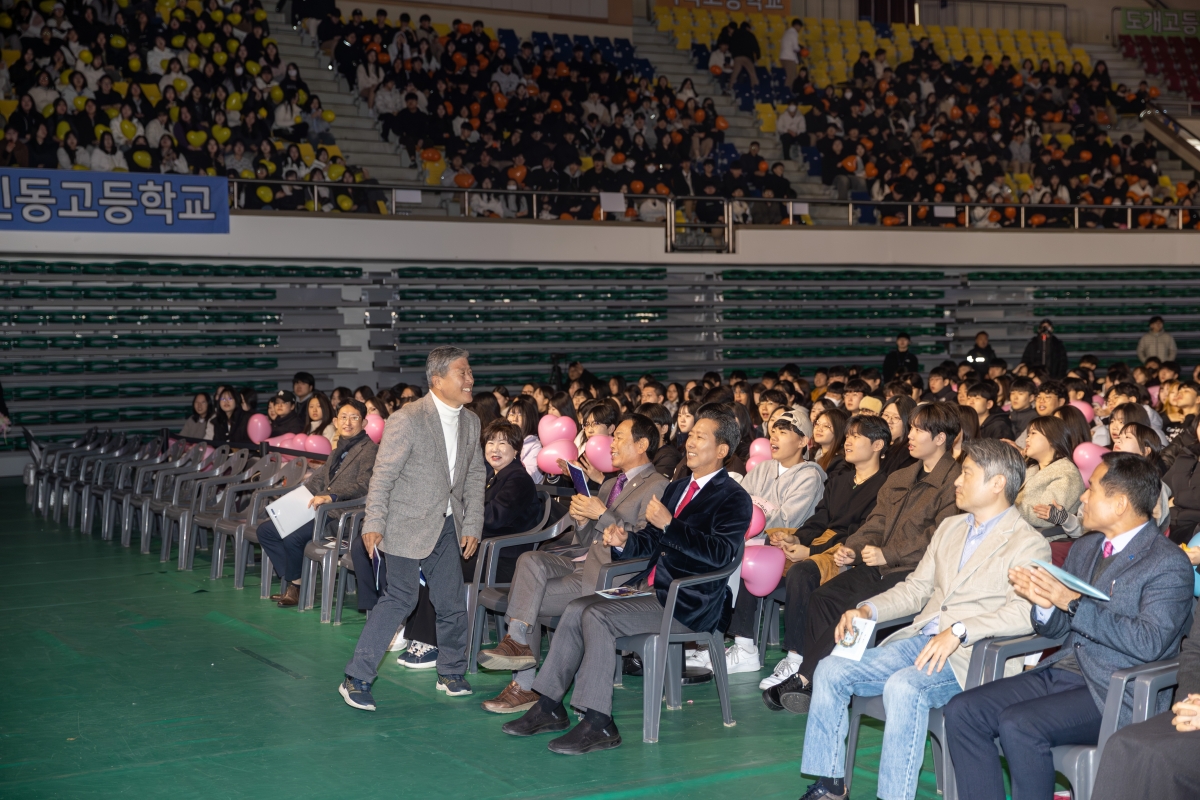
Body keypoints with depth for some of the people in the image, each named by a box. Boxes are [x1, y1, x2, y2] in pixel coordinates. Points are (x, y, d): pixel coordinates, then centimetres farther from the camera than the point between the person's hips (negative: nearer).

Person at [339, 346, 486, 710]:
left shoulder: (471, 423, 5)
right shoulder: (408, 420, -16)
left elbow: (475, 477, 11)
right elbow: (383, 475, -14)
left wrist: (472, 525, 5)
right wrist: (374, 523, -16)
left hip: (446, 525, 6)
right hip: (407, 525, -6)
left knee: (452, 601, 8)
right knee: (401, 599, -8)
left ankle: (451, 673, 28)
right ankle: (356, 679, 0)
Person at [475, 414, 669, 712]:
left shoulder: (657, 487, -4)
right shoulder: (610, 485, 25)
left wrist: (602, 515, -15)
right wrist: (582, 519, 2)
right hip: (579, 560, 8)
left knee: (528, 601, -17)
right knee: (530, 560, -21)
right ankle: (516, 642, -22)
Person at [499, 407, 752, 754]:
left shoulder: (734, 499, -6)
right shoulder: (677, 488, 21)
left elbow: (720, 553, -21)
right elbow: (649, 543, 23)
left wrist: (668, 525, -24)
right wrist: (624, 542, 0)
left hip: (687, 604, -8)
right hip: (652, 590, 8)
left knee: (598, 616, -23)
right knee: (576, 609, -7)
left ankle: (598, 724, -21)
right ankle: (549, 707, -3)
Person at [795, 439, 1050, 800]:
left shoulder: (1028, 544, -4)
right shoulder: (950, 527, 22)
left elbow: (1025, 612, -19)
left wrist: (959, 631, -29)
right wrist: (867, 610, 6)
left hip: (970, 655, -7)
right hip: (918, 640, 8)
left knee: (904, 686, -35)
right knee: (831, 670, -9)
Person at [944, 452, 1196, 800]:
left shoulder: (1169, 564, -7)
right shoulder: (1085, 548, 17)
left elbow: (1149, 642, -20)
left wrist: (1075, 603, -21)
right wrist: (1044, 603, -5)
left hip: (1116, 693, -8)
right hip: (1063, 671, 8)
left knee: (1017, 723, -30)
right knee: (962, 711, -11)